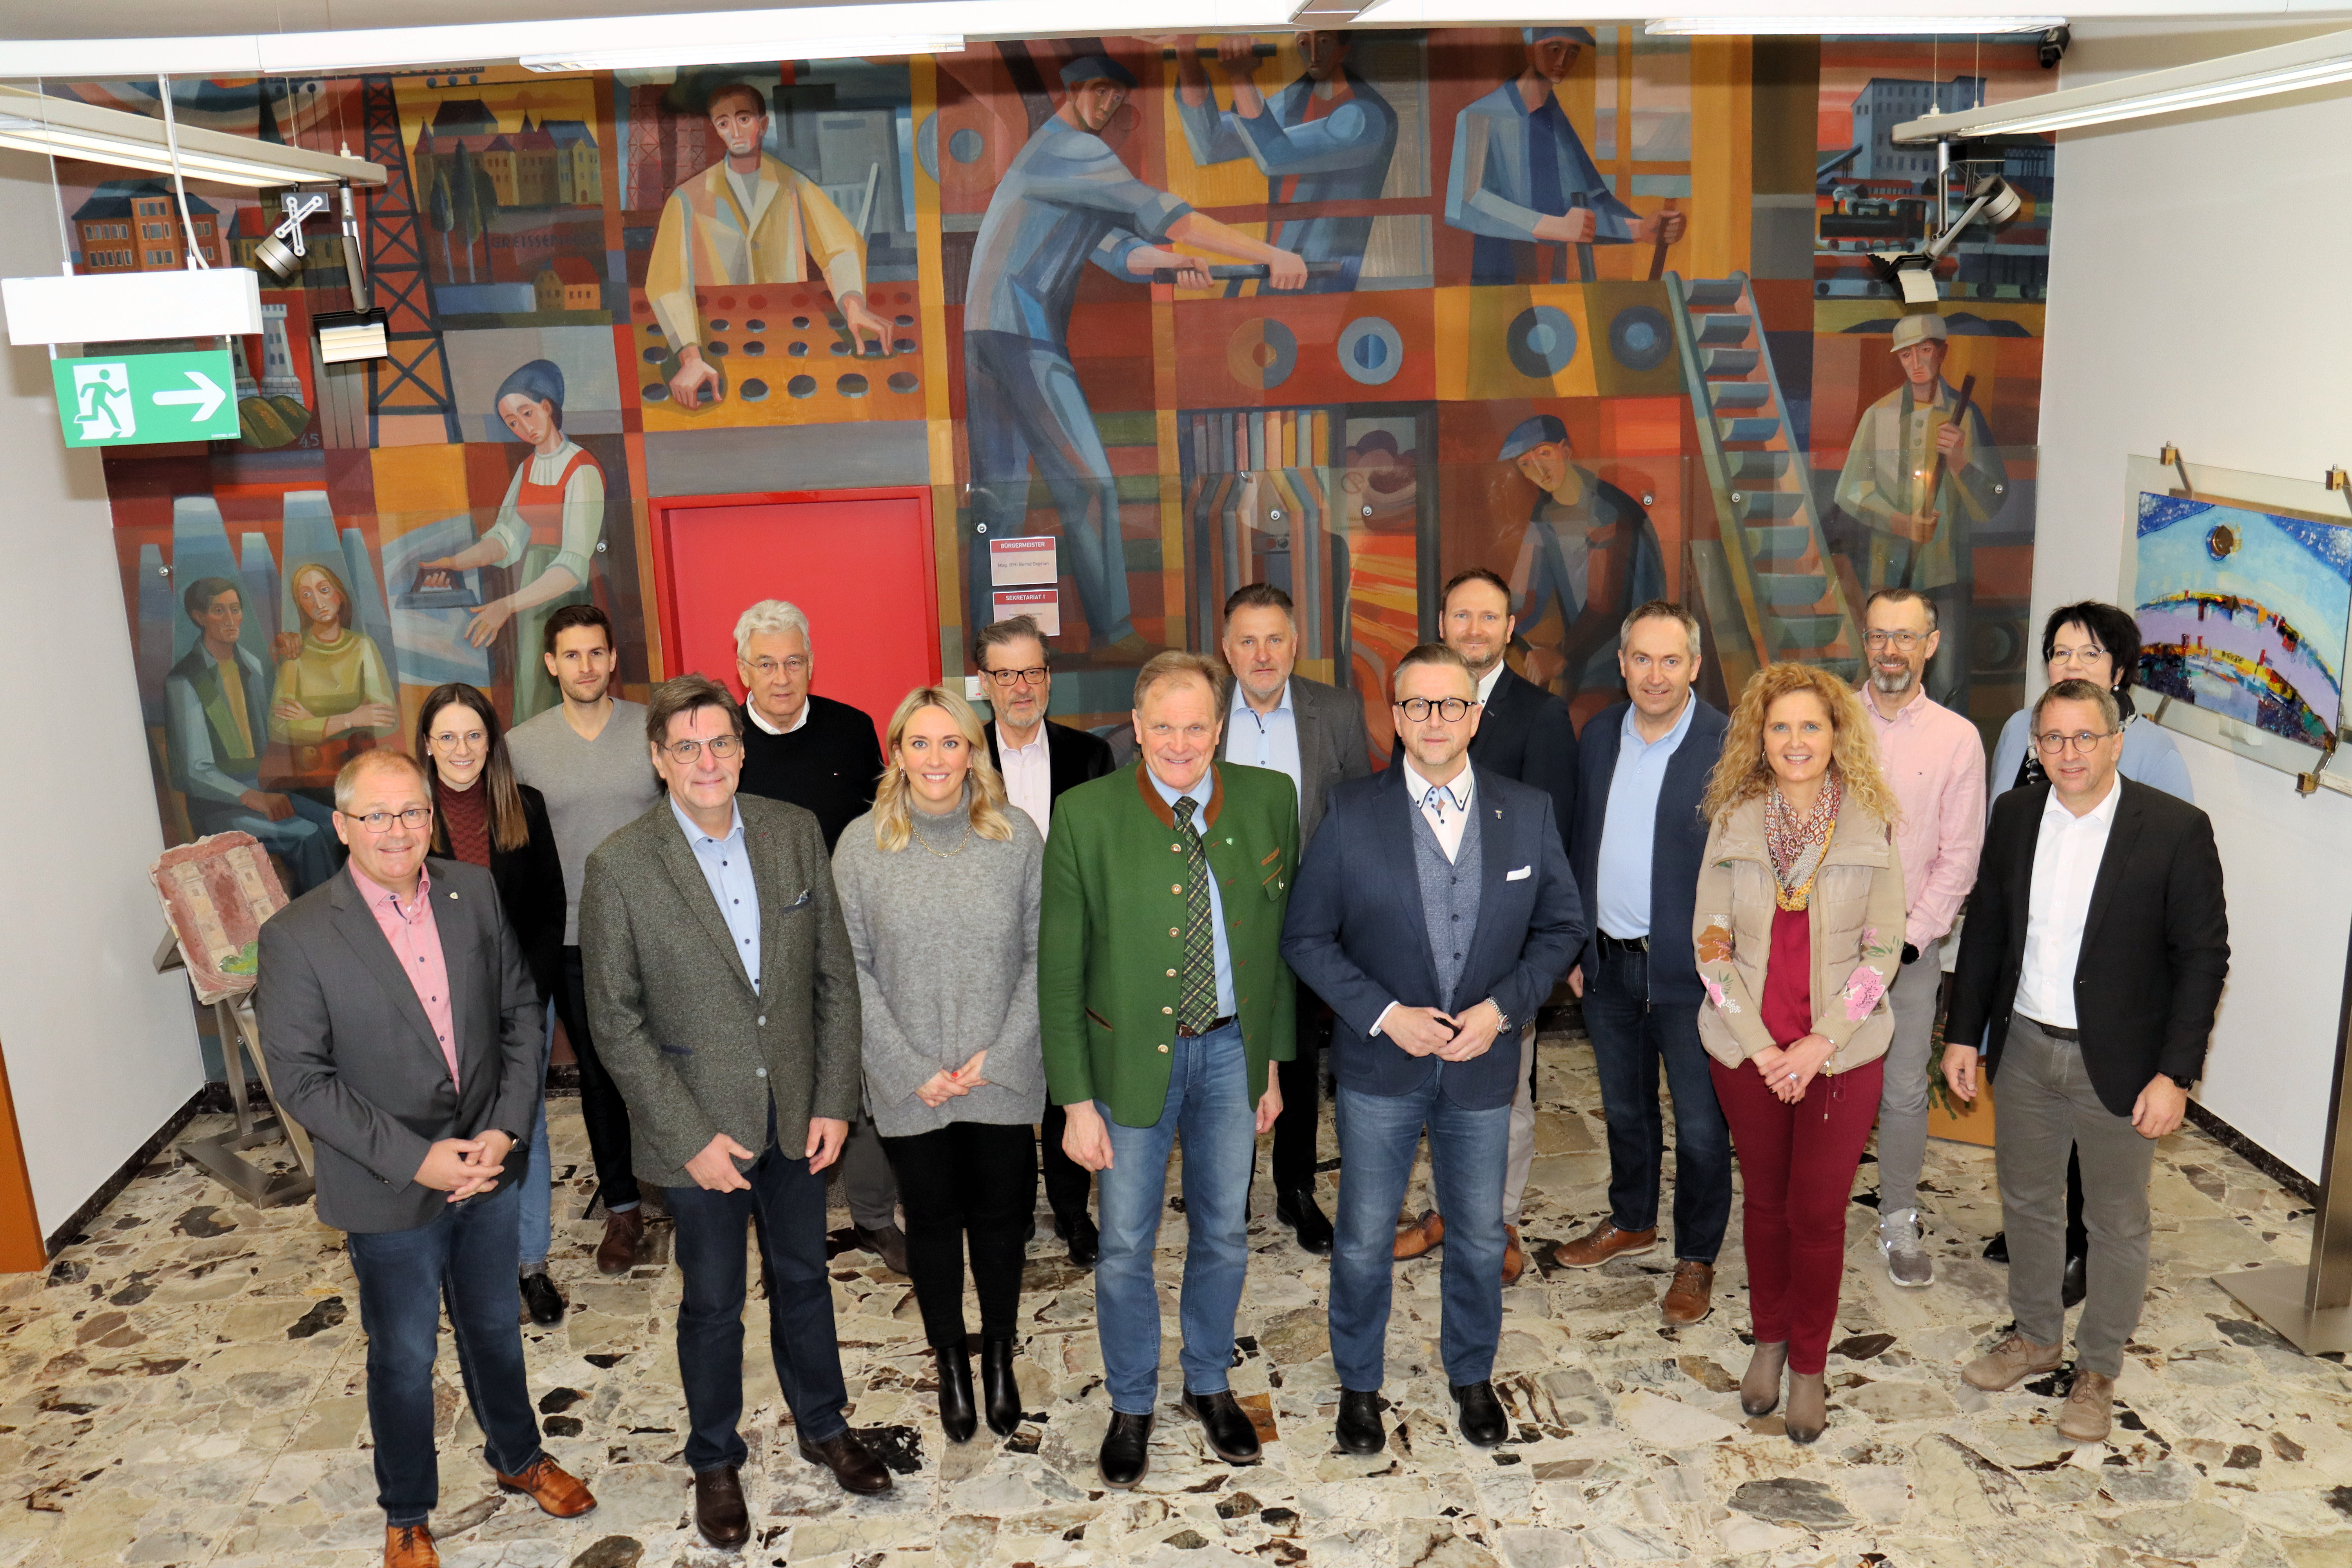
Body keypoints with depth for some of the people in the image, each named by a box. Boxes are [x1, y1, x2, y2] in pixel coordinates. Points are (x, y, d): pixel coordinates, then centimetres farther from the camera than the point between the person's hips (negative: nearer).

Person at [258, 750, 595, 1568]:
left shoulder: (475, 892, -5)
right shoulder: (297, 936, -17)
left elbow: (521, 1012, 0)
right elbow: (300, 1078, -16)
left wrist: (504, 1130, -11)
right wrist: (415, 1160, -20)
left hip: (489, 1166, 4)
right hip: (390, 1193, -3)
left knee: (495, 1327, 23)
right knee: (404, 1357, 14)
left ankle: (517, 1457, 48)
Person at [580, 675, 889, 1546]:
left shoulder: (795, 833, -5)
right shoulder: (620, 868, -15)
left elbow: (835, 976, 1)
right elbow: (617, 1023, -12)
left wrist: (834, 1101, -3)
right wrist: (692, 1138, -14)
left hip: (795, 1113, 3)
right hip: (699, 1127, -3)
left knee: (803, 1276, 21)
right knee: (713, 1302, 14)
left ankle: (823, 1427, 43)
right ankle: (715, 1461, 37)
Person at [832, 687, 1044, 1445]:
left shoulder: (1017, 835, -5)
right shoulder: (862, 844, -6)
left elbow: (1041, 954, -2)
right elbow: (852, 966, -4)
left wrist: (999, 1054, -10)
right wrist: (910, 1068, -10)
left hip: (1002, 1077, 0)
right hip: (909, 1085, 0)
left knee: (1000, 1218, 12)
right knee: (932, 1221, 14)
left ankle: (999, 1355, 36)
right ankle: (950, 1362, 36)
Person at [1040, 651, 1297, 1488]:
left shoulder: (1268, 800, -5)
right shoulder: (1086, 815, -14)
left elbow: (1280, 938, 4)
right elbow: (1059, 968, -10)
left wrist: (1274, 1060, 6)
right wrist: (1076, 1099, -11)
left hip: (1232, 1048, 3)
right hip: (1133, 1052, -2)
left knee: (1223, 1234, 17)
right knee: (1126, 1245, 10)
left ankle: (1210, 1383, 41)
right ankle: (1131, 1404, 33)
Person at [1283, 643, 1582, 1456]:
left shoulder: (1528, 812, -4)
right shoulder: (1351, 813, -9)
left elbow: (1561, 927, 3)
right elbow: (1307, 938, -6)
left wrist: (1502, 1007, -11)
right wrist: (1384, 1014, -16)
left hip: (1483, 1062, 2)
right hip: (1381, 1063, -2)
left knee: (1480, 1237, 16)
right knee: (1364, 1240, 10)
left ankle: (1472, 1375, 40)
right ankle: (1359, 1384, 32)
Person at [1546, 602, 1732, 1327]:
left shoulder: (1727, 746, -14)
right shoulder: (1599, 735, 4)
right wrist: (1575, 947, 11)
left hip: (1687, 970, -5)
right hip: (1608, 963, 5)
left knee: (1701, 1124, 8)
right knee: (1625, 1109, 22)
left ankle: (1697, 1259, 25)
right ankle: (1631, 1222, 42)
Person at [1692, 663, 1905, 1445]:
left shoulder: (1873, 826, -4)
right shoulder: (1733, 823, -1)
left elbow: (1883, 949, -4)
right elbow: (1711, 943, -2)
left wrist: (1820, 1042, -12)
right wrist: (1762, 1045, -9)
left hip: (1841, 1053, -1)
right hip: (1748, 1051, 1)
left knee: (1818, 1211, 3)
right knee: (1764, 1201, 14)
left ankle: (1810, 1364, 22)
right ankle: (1769, 1340, 33)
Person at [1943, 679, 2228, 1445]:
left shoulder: (2176, 830, -15)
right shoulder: (2014, 815, -1)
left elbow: (2204, 956, -12)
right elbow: (1984, 928, 7)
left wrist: (2175, 1074, -15)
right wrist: (1964, 1033, 5)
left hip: (2118, 1063, -4)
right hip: (2024, 1047, 4)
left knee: (2117, 1222, 12)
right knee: (2027, 1202, 19)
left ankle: (2098, 1369, 31)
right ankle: (2036, 1336, 40)